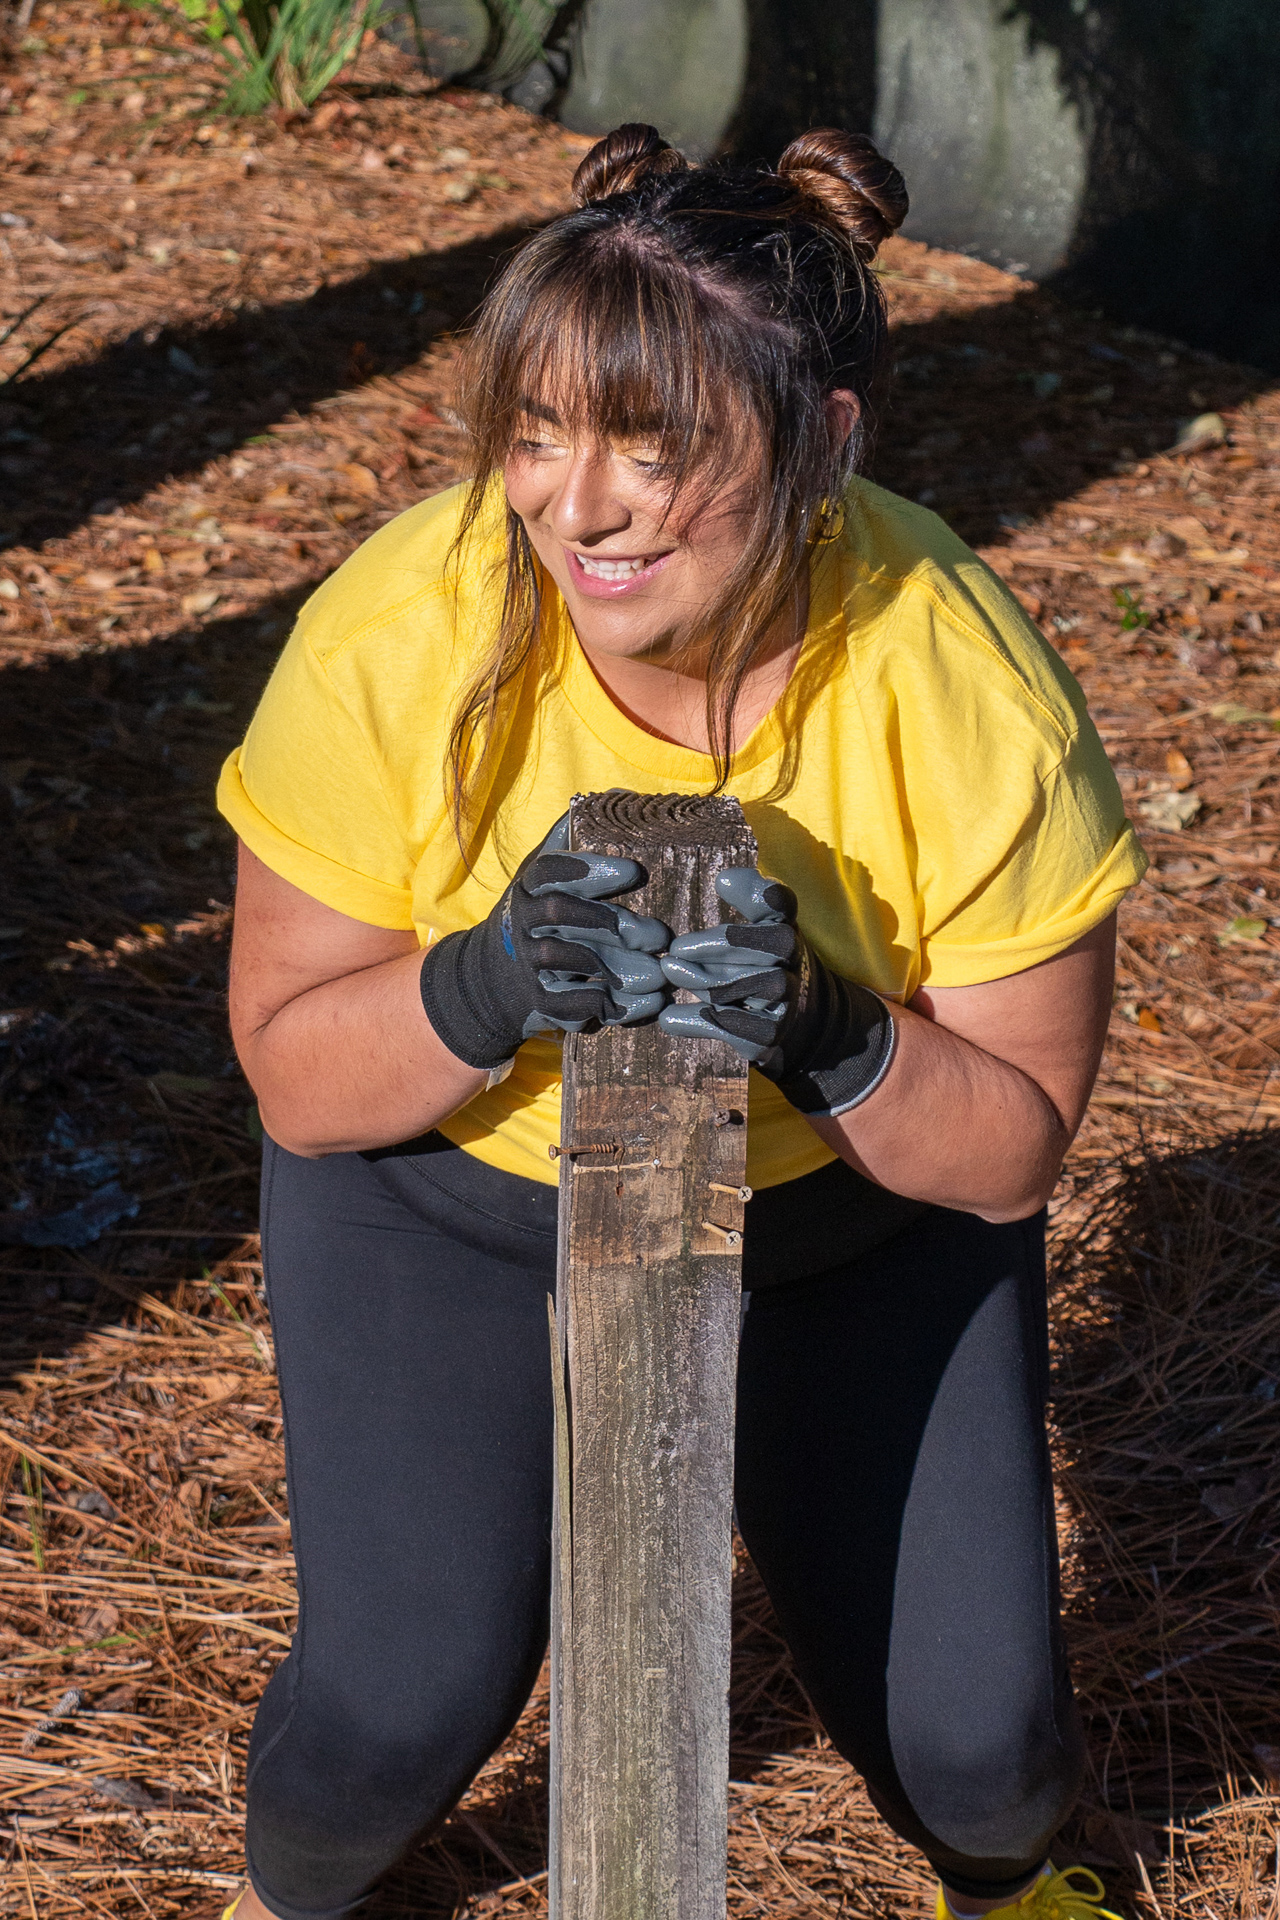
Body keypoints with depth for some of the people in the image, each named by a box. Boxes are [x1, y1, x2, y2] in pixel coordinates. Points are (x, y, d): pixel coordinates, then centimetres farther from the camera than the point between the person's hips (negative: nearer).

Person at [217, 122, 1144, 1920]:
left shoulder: (970, 692, -28)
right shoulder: (399, 638, -28)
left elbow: (1013, 1154, -17)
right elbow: (298, 1081, -18)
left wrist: (828, 1031, -38)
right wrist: (486, 983, -38)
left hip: (855, 1215, 1)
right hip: (450, 1199, 0)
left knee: (970, 1732, -3)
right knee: (411, 1693, -13)